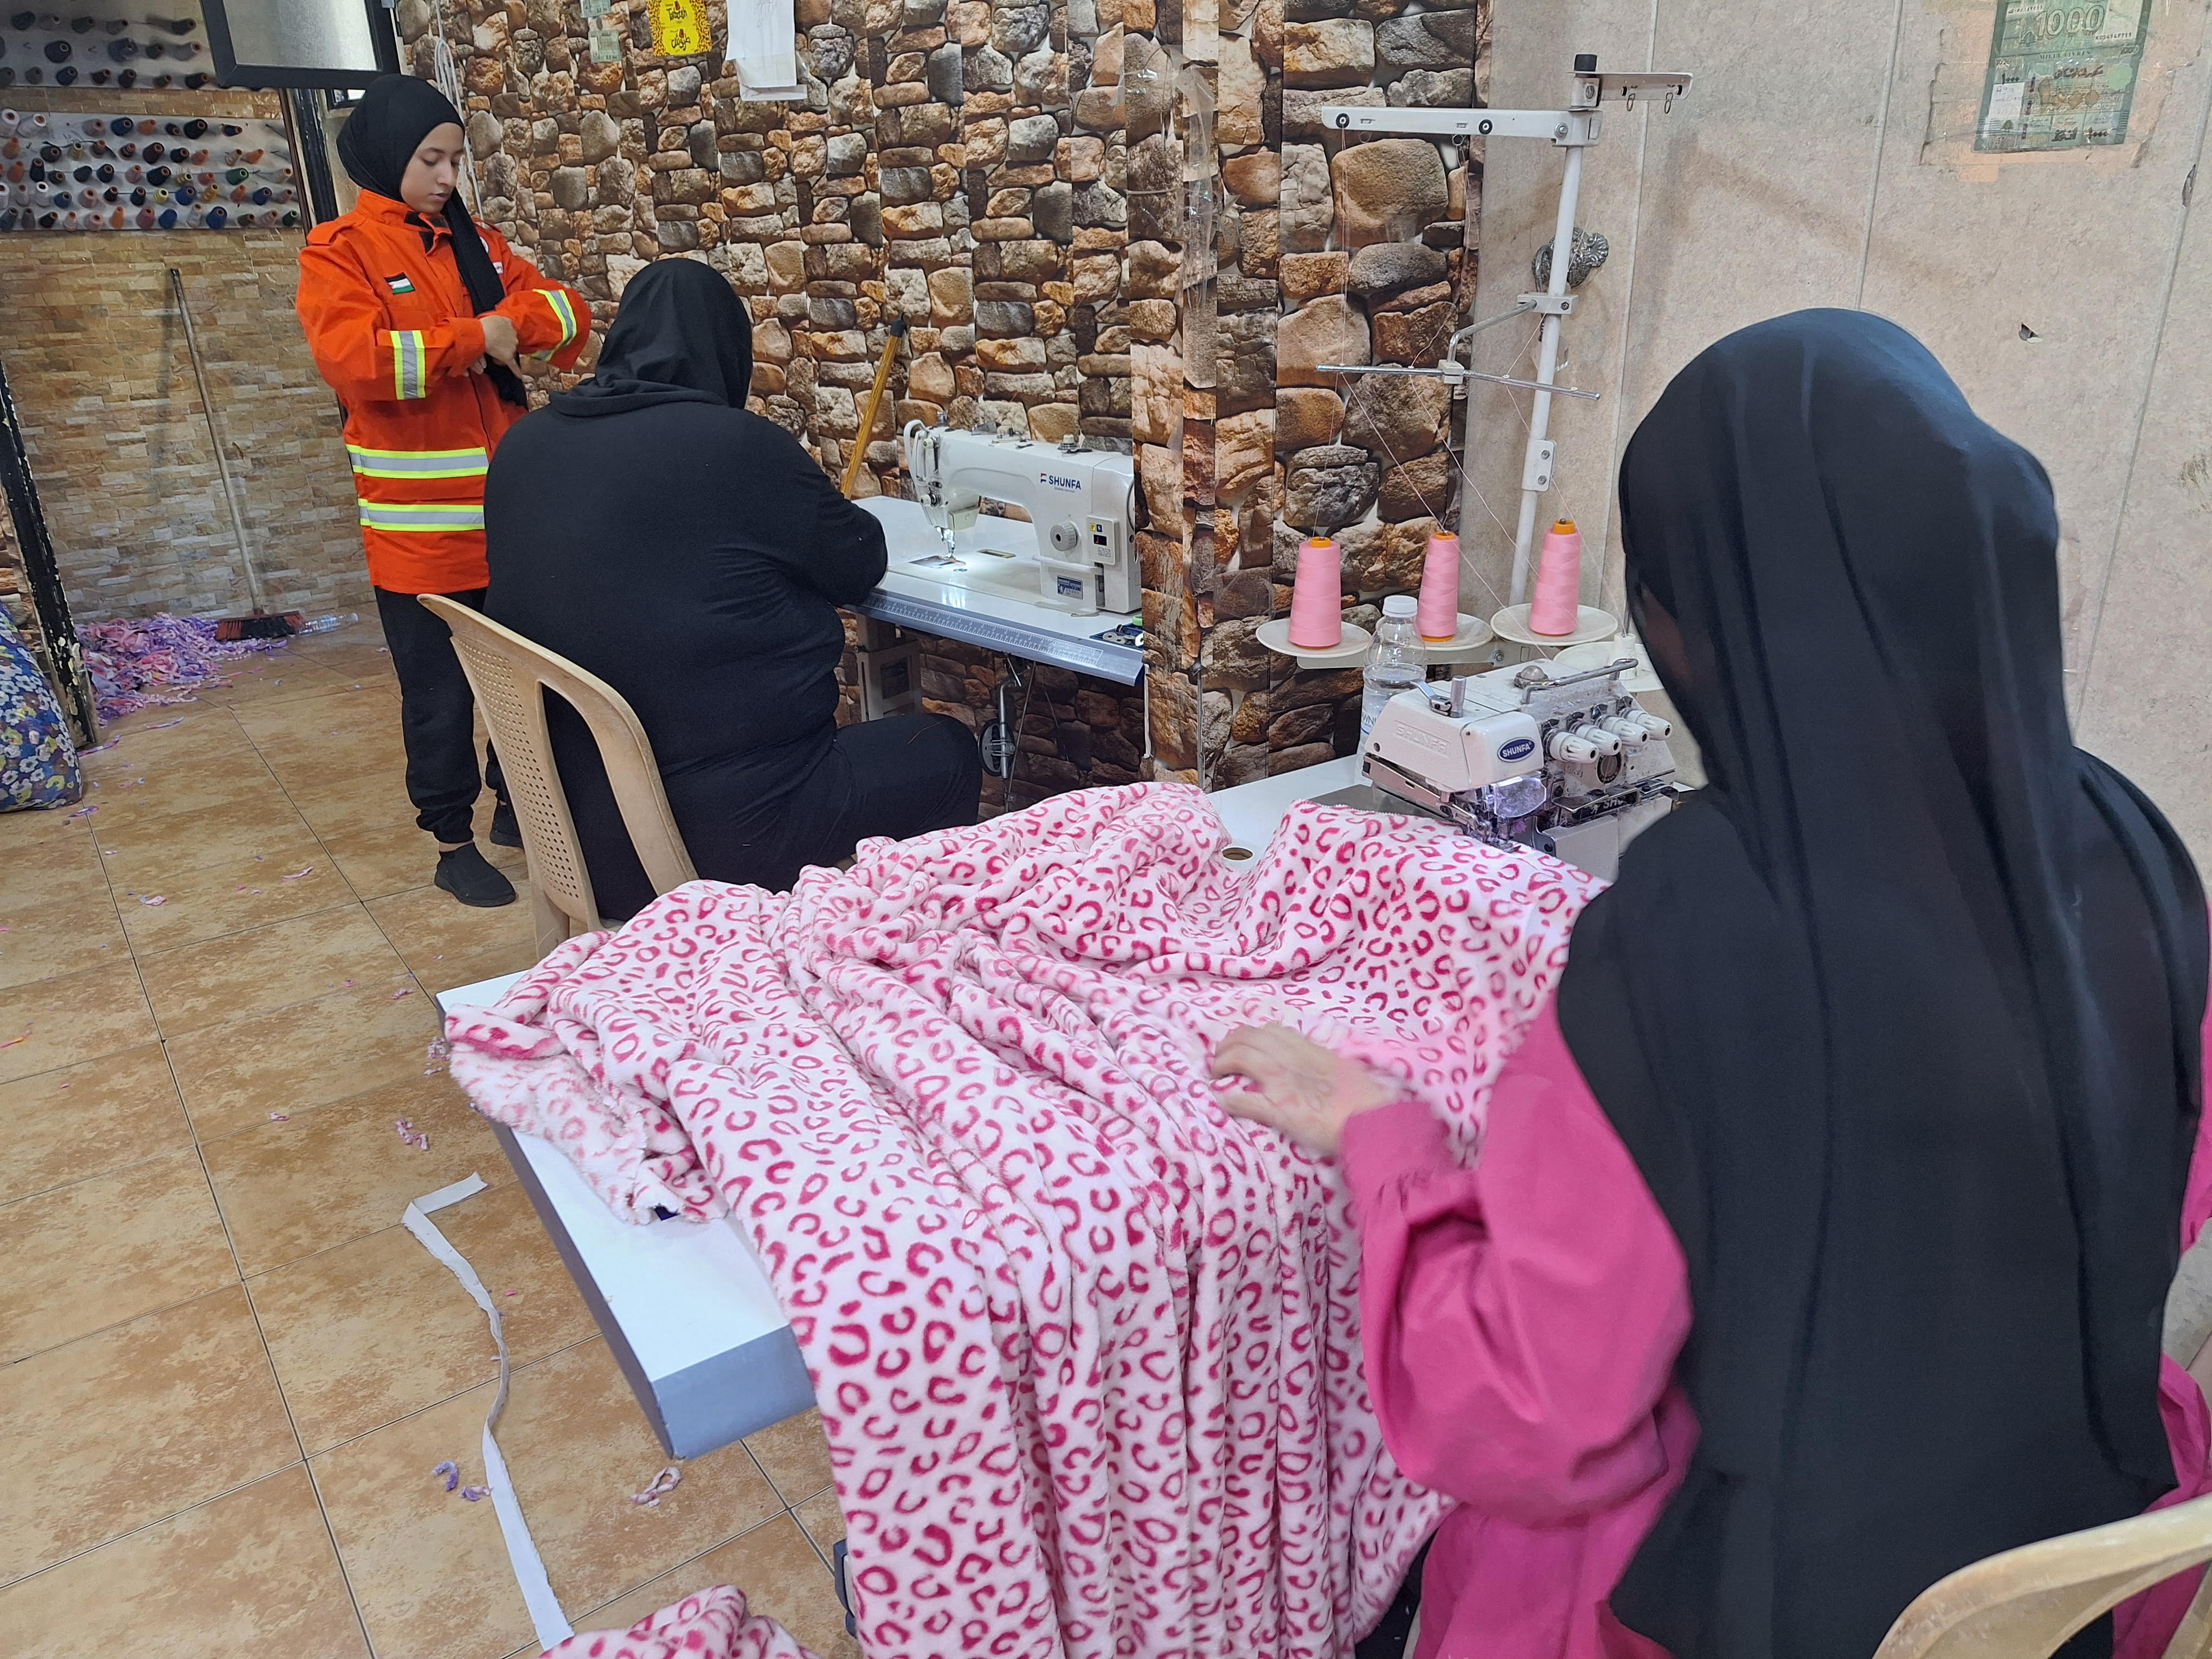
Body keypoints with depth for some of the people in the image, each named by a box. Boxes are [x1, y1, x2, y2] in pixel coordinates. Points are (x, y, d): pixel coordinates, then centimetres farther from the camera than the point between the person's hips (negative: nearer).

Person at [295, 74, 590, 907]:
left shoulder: (476, 243, 12)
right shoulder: (337, 251, -5)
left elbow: (566, 309, 7)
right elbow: (353, 359, -20)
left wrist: (510, 323, -13)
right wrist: (471, 339, -16)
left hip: (509, 507, 5)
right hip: (419, 522, -5)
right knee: (440, 693, 4)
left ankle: (517, 803, 32)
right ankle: (453, 843, 17)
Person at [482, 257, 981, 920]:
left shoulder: (523, 446, 2)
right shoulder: (740, 444, -16)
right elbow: (860, 564, -2)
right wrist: (836, 517, 20)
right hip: (728, 827, -8)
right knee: (947, 751, 14)